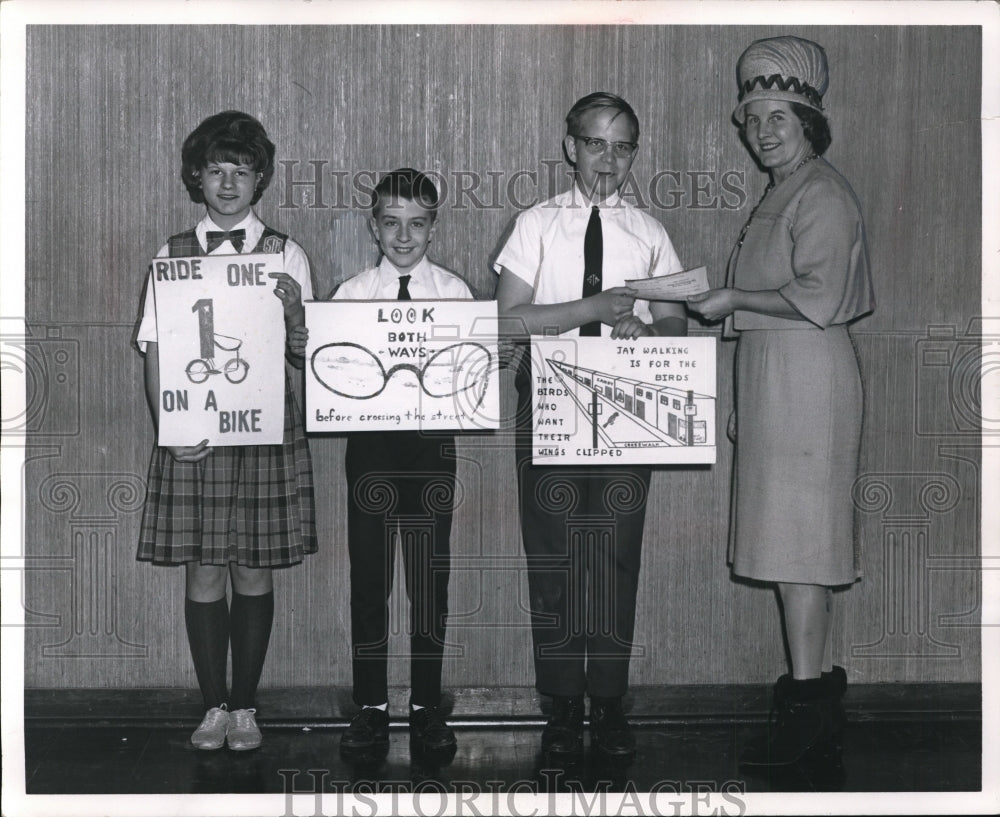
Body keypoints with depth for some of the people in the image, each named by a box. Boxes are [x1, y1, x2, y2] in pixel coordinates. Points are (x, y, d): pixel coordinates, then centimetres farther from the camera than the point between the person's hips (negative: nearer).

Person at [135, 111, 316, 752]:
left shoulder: (287, 256, 4)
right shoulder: (174, 254, 7)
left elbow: (306, 356, 2)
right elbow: (155, 351, 4)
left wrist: (296, 313, -19)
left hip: (266, 428, 0)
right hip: (193, 432, 1)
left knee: (254, 572, 5)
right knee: (204, 572, 3)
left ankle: (245, 707, 16)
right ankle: (214, 707, 15)